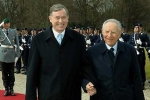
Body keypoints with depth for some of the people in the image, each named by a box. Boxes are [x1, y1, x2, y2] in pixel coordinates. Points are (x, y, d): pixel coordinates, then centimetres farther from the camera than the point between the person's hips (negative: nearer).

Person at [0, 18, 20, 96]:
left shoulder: (14, 31, 3)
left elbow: (17, 44, 3)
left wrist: (17, 55, -2)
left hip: (11, 54, 0)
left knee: (11, 73, 7)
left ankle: (11, 89, 16)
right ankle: (6, 89, 15)